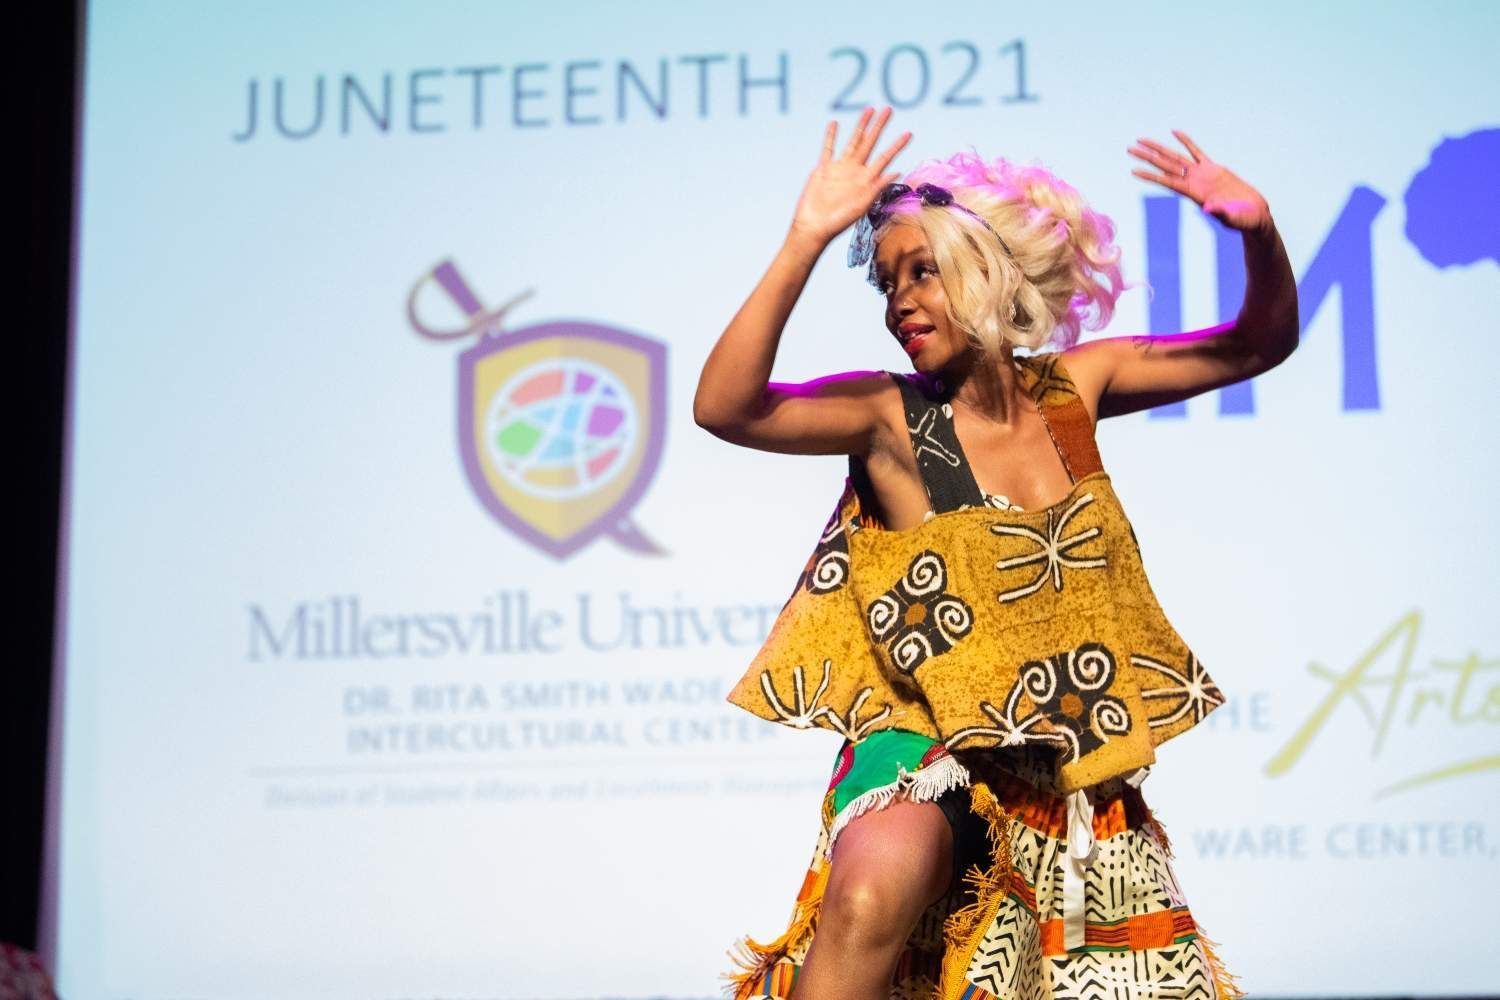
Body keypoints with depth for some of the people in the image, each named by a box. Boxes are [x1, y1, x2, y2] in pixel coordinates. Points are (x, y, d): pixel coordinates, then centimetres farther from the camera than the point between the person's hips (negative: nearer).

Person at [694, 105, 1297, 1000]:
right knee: (871, 901, -37)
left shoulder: (1068, 389, 2)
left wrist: (1260, 233, -10)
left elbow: (1260, 345, 10)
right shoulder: (891, 416, -10)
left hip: (1082, 784, 5)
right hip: (933, 756, -5)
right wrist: (806, 242, -35)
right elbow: (725, 407, -28)